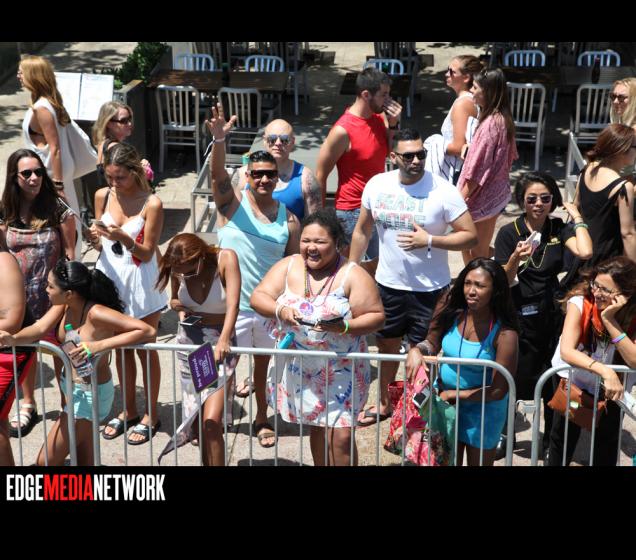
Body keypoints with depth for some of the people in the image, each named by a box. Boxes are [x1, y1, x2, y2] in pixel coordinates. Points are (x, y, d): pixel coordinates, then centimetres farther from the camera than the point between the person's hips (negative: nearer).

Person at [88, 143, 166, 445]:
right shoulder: (103, 196, -1)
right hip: (111, 278, 5)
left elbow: (147, 253, -12)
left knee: (145, 349, 8)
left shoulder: (151, 203, -15)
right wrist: (96, 237, -16)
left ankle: (150, 414, 22)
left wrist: (123, 237, -29)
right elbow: (99, 244, 7)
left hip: (140, 283, -4)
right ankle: (129, 409, 31)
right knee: (121, 348, 15)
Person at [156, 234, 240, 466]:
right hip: (189, 342, 5)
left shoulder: (225, 259, -17)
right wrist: (180, 307, -10)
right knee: (196, 418, 10)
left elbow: (233, 303, -27)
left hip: (219, 343, -5)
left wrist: (224, 340, -42)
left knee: (211, 421, -14)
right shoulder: (179, 270, -4)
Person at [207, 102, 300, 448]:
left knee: (265, 362, 18)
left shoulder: (288, 219, -2)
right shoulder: (232, 202, -8)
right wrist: (219, 140, -46)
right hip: (232, 304, -2)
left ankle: (262, 416, 37)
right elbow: (218, 174, -28)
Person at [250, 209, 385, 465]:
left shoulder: (353, 275, -10)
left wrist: (344, 326, -26)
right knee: (316, 427, 16)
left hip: (341, 370, -3)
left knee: (340, 436, -6)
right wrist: (280, 310, -22)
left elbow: (377, 316, -10)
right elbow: (258, 297, -1)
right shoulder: (288, 266, 1)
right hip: (299, 368, 4)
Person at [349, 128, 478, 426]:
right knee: (386, 346, 21)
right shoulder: (377, 185, -5)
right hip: (387, 284, 4)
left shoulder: (443, 191, -16)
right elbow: (362, 231, 7)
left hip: (429, 290, -4)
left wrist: (429, 240, -25)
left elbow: (470, 235, -14)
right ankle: (384, 404, 43)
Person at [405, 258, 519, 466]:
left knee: (478, 462, 19)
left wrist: (453, 394, -17)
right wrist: (416, 350, -22)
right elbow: (433, 343, 1)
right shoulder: (452, 312, -15)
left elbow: (498, 390, -21)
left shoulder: (504, 335, -27)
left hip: (482, 409, -3)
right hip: (445, 402, 4)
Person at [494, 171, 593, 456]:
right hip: (520, 318, -2)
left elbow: (585, 252, -18)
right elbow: (503, 281, -7)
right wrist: (516, 258, -26)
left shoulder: (558, 229, 1)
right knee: (515, 380, 5)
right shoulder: (509, 232, -6)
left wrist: (576, 216, -8)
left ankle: (552, 438, 30)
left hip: (552, 315, 3)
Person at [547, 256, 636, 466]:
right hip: (574, 382, -1)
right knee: (563, 437, 9)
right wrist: (605, 370, -48)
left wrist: (610, 320, -36)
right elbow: (566, 351, -35)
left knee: (607, 450, 11)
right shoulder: (580, 302, -24)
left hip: (612, 388, 1)